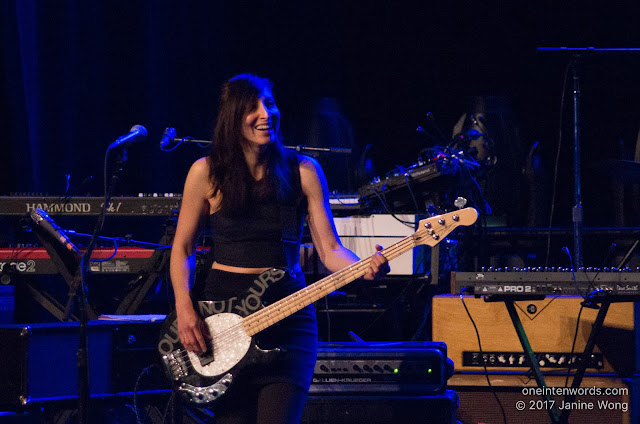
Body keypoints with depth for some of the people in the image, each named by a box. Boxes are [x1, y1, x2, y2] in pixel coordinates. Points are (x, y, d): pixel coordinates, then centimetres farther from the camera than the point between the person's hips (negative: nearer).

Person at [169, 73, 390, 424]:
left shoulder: (302, 171, 3)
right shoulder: (207, 173, 1)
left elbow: (329, 250, 0)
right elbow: (182, 249, 7)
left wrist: (365, 269, -20)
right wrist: (185, 310, -6)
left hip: (287, 314, 0)